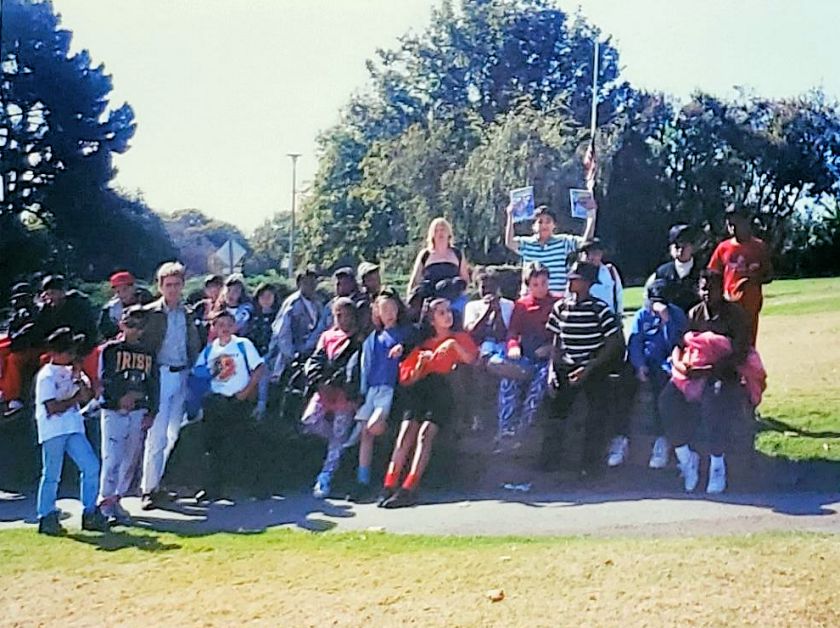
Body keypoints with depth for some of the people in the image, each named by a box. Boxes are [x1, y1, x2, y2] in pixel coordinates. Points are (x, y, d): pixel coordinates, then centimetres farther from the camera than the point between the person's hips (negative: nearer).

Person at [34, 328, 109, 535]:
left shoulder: (71, 372, 14)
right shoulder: (47, 376, -10)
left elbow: (88, 396, 9)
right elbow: (52, 408, -17)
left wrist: (79, 380, -6)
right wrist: (77, 398, -12)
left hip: (73, 428, 7)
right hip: (53, 430, -7)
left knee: (91, 466, -1)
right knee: (51, 475, 0)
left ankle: (90, 513, 8)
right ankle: (46, 518, 11)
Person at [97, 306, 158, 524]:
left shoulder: (148, 353, 14)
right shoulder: (110, 349, 2)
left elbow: (154, 384, 12)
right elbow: (104, 379, -6)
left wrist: (151, 413, 4)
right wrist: (119, 398, -19)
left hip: (139, 412, 4)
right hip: (114, 411, -4)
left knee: (131, 459, 6)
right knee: (112, 458, -9)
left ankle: (116, 500, 16)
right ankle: (106, 502, -2)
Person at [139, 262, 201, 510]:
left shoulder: (188, 314, 13)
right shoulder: (149, 313, -1)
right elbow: (140, 346, -4)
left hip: (183, 376, 5)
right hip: (160, 376, -5)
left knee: (175, 434, 7)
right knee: (157, 435, -9)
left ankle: (156, 482, 20)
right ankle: (149, 490, -4)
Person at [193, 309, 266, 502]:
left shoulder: (243, 345, -4)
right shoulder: (209, 350, 7)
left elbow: (260, 368, -7)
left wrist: (247, 391, -11)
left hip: (237, 401, -4)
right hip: (214, 403, 4)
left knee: (243, 445, -3)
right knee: (214, 446, 9)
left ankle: (258, 486, 8)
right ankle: (213, 489, 19)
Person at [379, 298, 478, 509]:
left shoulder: (459, 337, 18)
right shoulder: (422, 344, 22)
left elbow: (471, 359, -2)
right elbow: (407, 379, 16)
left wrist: (454, 344, -12)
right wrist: (421, 363, 0)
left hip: (442, 389, -3)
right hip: (419, 389, 3)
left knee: (425, 434, -21)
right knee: (405, 433, -16)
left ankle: (409, 489, -27)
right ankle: (389, 486, -22)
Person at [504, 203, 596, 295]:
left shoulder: (562, 241, 3)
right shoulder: (526, 243, 2)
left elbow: (586, 240, -5)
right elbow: (509, 243, -16)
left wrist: (591, 216, -16)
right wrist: (510, 216, -22)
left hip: (557, 298, 0)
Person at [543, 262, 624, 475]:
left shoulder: (600, 309, -10)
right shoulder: (560, 308, 2)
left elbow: (615, 344, -10)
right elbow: (556, 342, 10)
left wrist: (588, 370, -15)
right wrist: (552, 371, 2)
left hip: (595, 371, -3)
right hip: (567, 370, 3)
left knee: (596, 419, -1)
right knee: (556, 412, 3)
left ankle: (591, 465, 12)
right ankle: (548, 463, 12)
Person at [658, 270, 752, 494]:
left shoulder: (736, 314, -1)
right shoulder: (694, 314, 13)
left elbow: (740, 354, -12)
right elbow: (679, 345, 8)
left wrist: (708, 370, -25)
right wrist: (679, 363, -17)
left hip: (725, 374, -4)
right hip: (694, 372, 4)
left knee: (715, 402, -36)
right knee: (668, 400, -25)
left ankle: (717, 463, -16)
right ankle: (686, 457, -7)